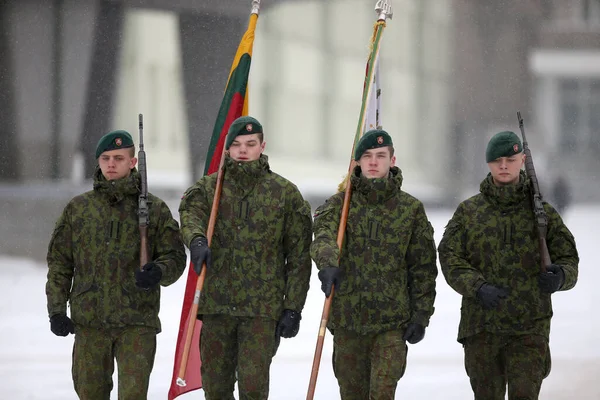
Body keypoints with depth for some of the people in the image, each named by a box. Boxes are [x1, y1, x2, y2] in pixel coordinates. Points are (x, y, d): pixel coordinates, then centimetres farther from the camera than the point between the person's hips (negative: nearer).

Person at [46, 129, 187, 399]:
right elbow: (59, 262, 11)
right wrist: (56, 309, 1)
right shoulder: (78, 208, 8)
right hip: (89, 322, 2)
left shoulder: (155, 209, 4)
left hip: (137, 323, -2)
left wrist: (159, 273, -19)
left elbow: (175, 256, 4)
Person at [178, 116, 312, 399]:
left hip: (263, 308, -2)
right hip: (216, 304, 2)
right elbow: (191, 213, -14)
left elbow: (299, 257, 5)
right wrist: (196, 239, -38)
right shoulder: (208, 188, 8)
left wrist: (293, 309, -2)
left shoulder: (285, 193, 4)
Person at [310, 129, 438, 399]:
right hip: (347, 322, 2)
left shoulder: (411, 209, 4)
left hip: (392, 323, -2)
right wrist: (328, 263, -41)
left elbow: (423, 268, 7)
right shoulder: (340, 204, 3)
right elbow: (323, 236, -18)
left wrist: (421, 315, 0)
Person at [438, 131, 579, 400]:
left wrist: (560, 277, -22)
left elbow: (568, 258, 4)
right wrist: (478, 287, -21)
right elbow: (450, 257, -2)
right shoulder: (468, 211, 7)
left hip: (529, 328, -1)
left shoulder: (542, 212, 5)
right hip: (481, 326, 2)